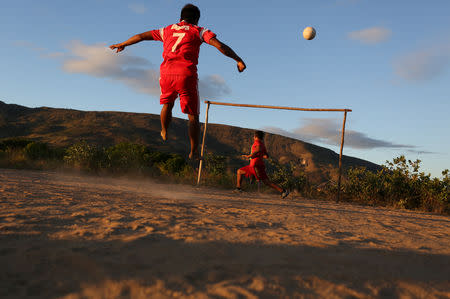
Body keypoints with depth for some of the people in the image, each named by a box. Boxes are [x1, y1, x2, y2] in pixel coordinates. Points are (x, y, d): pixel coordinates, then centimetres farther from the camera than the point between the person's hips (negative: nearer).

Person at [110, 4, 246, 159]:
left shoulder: (168, 30, 22)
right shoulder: (199, 31, 12)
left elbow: (141, 36, 28)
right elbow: (219, 45, -3)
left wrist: (122, 44, 41)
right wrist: (238, 60, -2)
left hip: (166, 73, 3)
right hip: (187, 75, -3)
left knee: (167, 104, 30)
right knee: (193, 115, 5)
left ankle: (164, 132, 44)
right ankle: (194, 151, 5)